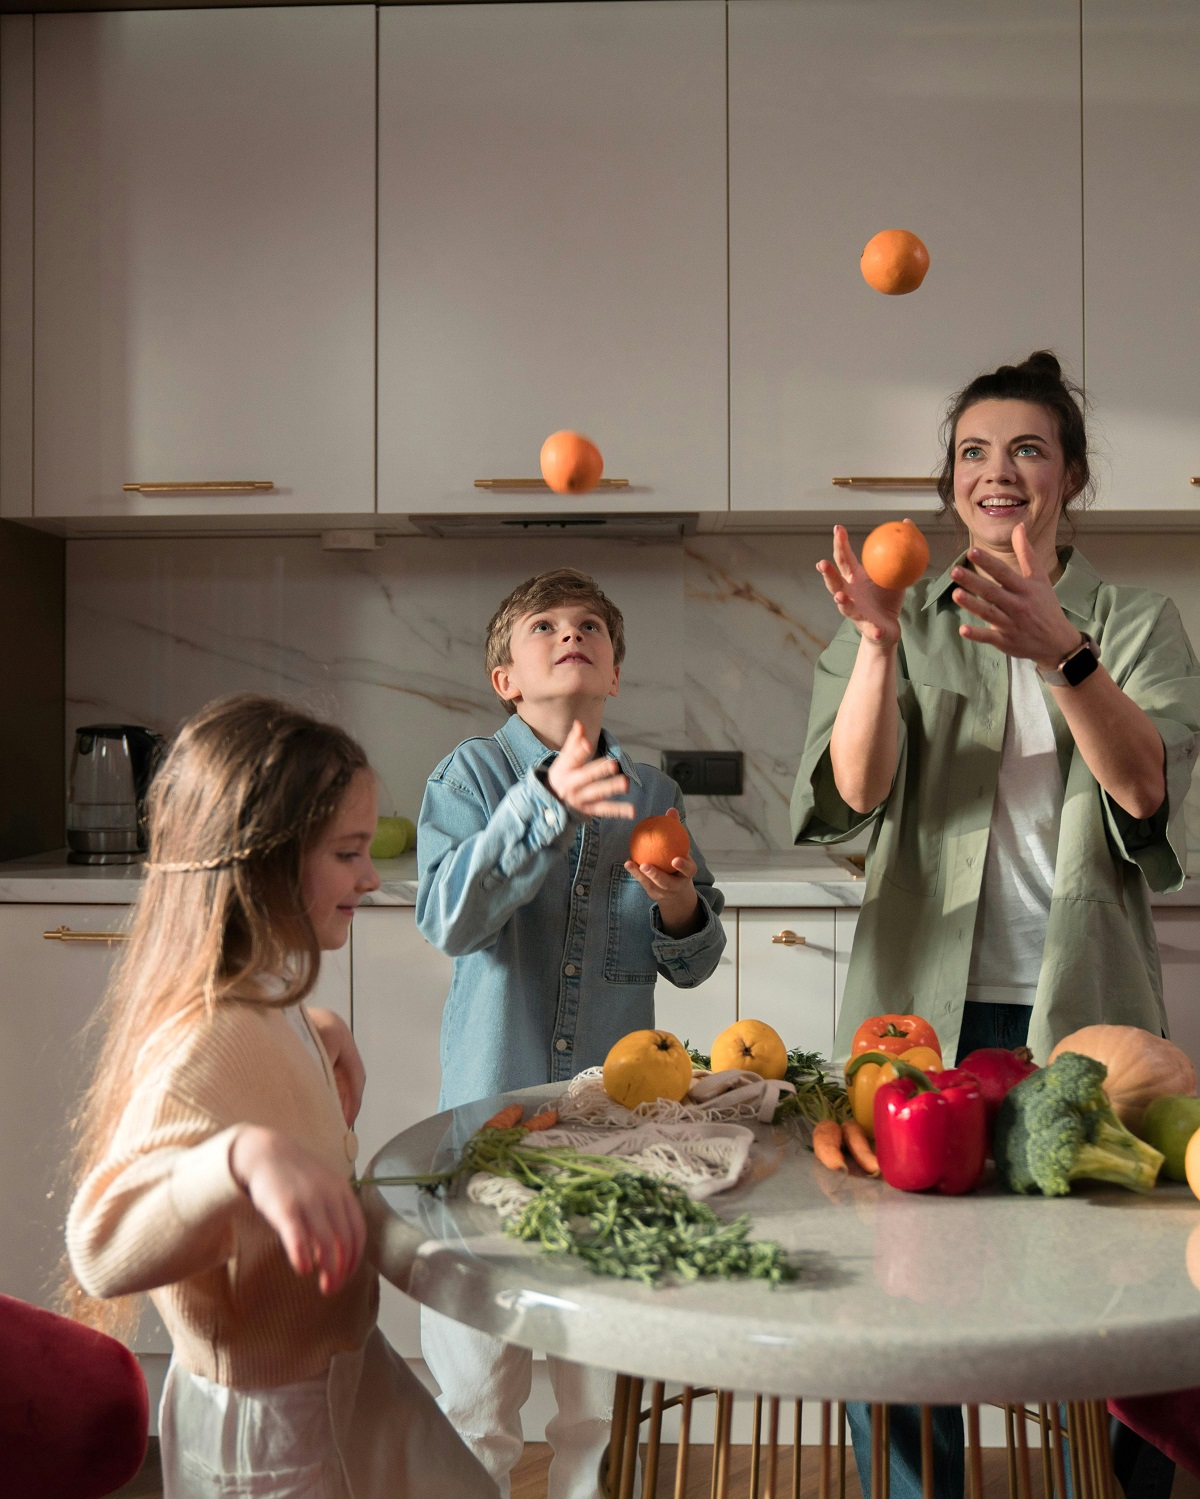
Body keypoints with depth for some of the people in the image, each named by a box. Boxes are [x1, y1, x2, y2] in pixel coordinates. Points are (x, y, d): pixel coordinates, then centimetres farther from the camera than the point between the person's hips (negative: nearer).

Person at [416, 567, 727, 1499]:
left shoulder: (653, 792, 5)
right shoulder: (474, 773, -4)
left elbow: (695, 965, 9)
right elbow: (448, 920, -20)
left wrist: (681, 910, -13)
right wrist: (544, 803, -30)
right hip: (495, 1104, -2)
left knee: (606, 1385, 13)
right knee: (477, 1380, 8)